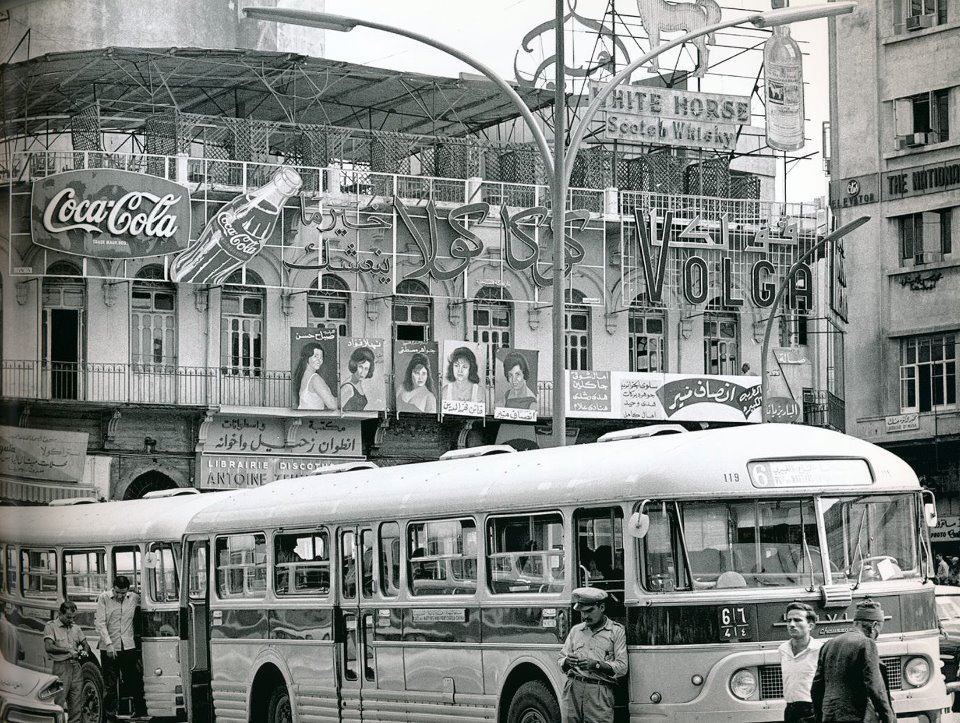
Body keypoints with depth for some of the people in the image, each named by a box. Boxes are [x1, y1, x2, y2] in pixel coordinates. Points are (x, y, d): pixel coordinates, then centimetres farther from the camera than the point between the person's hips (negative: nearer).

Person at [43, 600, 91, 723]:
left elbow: (85, 644, 23)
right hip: (61, 666, -6)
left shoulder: (76, 628, 17)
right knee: (59, 701, -11)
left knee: (76, 701, 3)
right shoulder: (51, 626, 0)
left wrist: (85, 651, -1)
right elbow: (48, 647, -12)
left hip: (76, 666, 6)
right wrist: (68, 650, -16)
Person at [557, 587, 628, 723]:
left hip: (600, 692, -3)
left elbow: (622, 667, -1)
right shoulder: (576, 630, 20)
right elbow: (561, 660, 18)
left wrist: (596, 665, -14)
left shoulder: (616, 631, 7)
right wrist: (567, 662, -6)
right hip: (573, 690, 3)